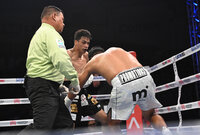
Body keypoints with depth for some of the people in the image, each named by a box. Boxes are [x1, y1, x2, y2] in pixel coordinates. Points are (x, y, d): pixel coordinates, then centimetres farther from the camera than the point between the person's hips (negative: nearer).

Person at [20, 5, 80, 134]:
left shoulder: (40, 33, 26)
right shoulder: (50, 32, -7)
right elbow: (61, 59, -24)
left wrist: (60, 87, 20)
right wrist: (75, 80, -13)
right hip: (43, 86, -11)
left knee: (65, 124, 11)